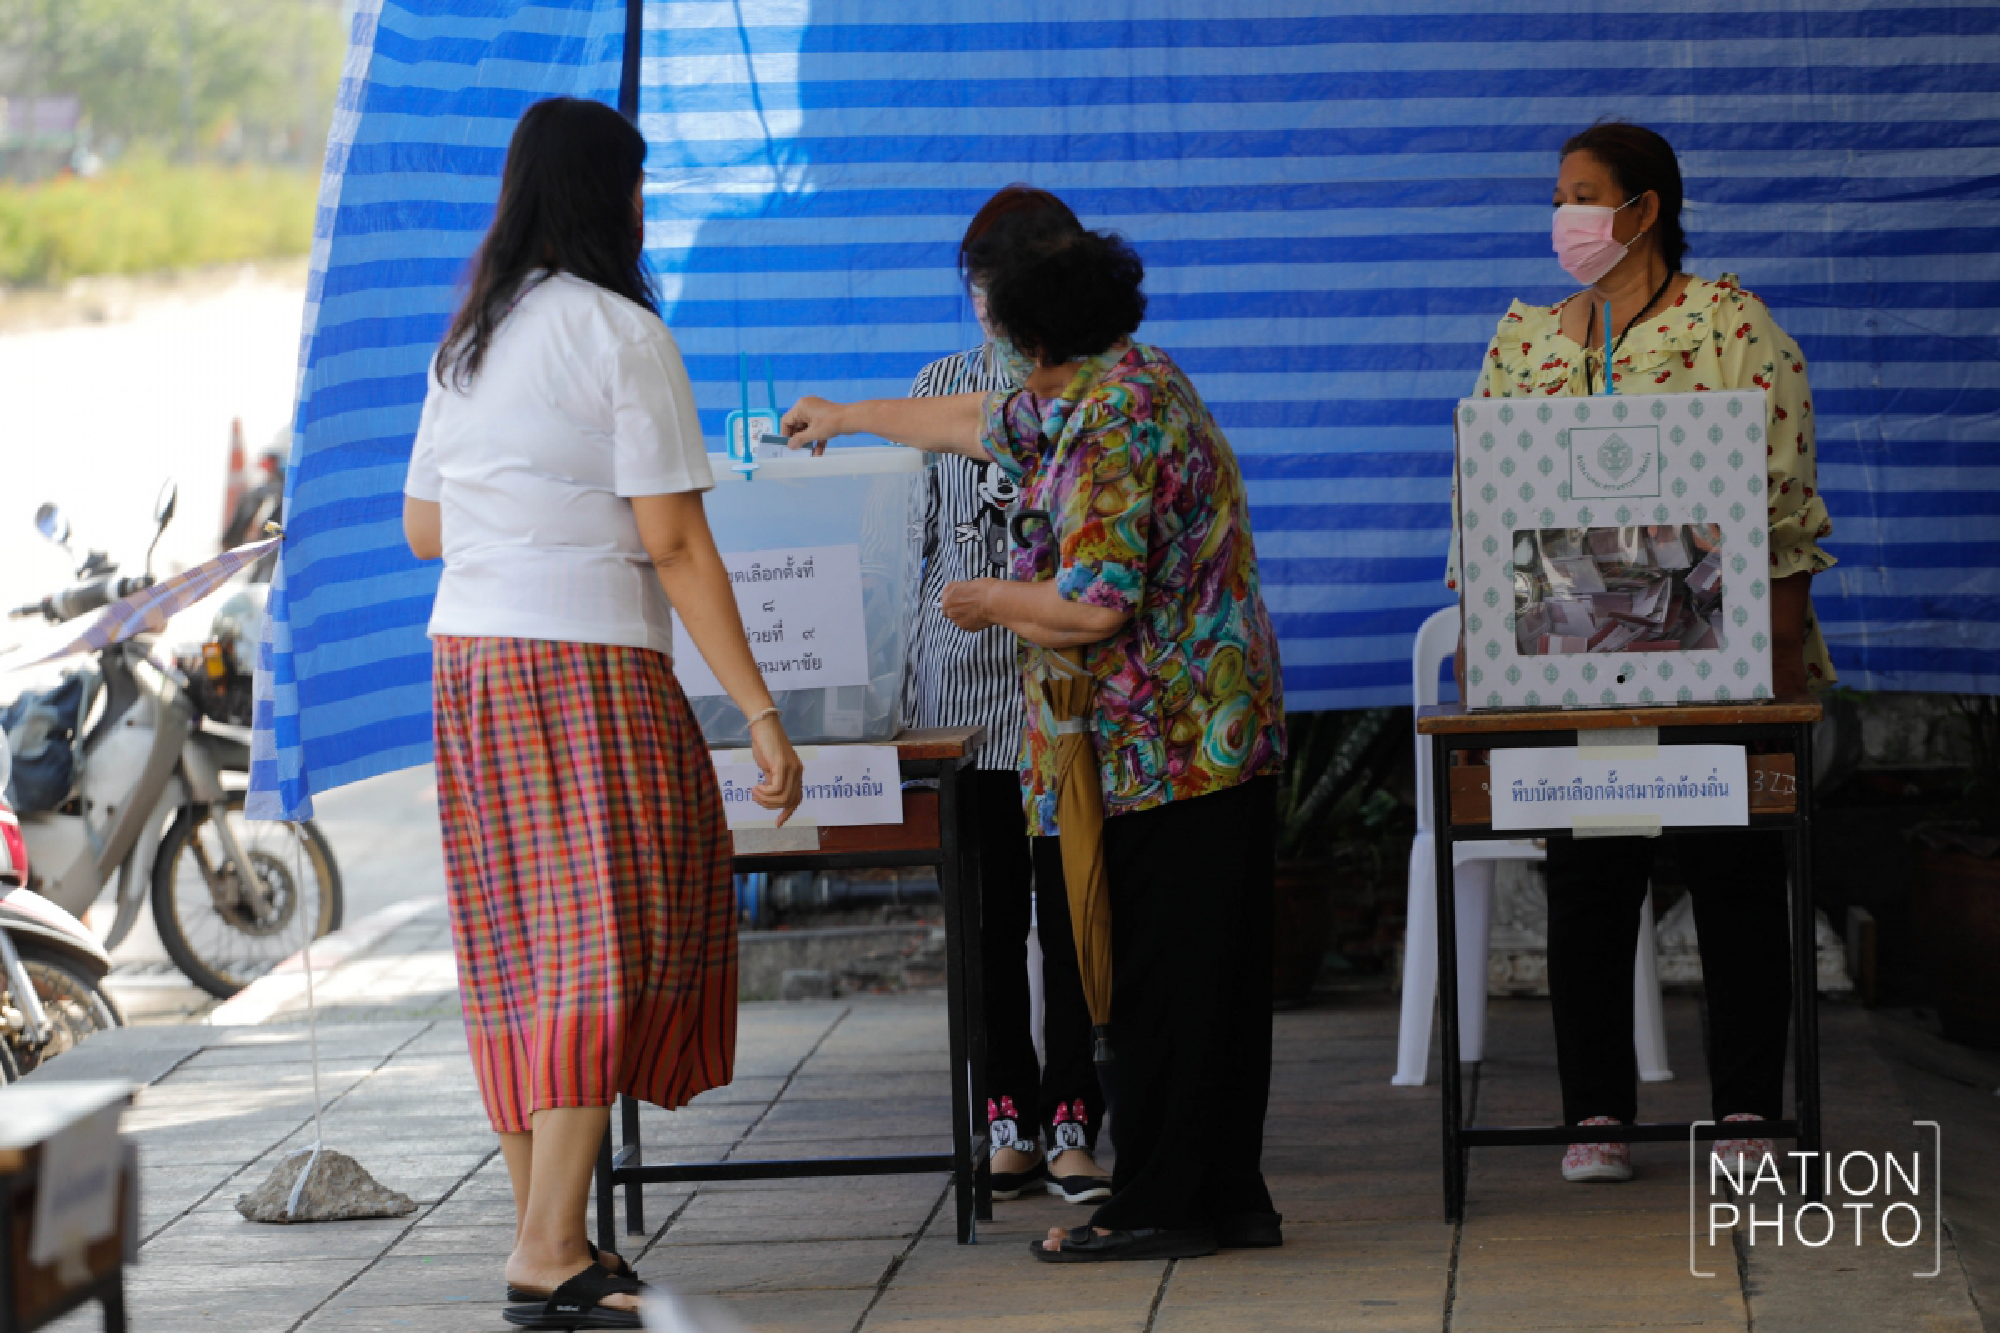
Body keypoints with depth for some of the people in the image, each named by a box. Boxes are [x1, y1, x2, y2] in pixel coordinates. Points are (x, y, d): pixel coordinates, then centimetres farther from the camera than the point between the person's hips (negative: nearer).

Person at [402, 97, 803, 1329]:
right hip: (589, 668, -7)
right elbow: (674, 542, -13)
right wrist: (762, 713, -11)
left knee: (516, 951, 11)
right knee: (606, 948, -6)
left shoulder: (468, 341, 13)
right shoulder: (622, 335, -9)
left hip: (468, 663, 7)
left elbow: (424, 526, 19)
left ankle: (547, 1234, 16)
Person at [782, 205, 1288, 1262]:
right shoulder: (1129, 380, 14)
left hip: (1157, 752, -10)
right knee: (1217, 976, 11)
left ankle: (1158, 1205, 0)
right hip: (1220, 734, 10)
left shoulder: (1109, 427, -18)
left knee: (1156, 979, -4)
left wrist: (989, 601, -5)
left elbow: (1094, 605, -24)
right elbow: (978, 424, 32)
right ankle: (1227, 1194, 16)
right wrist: (848, 417, 43)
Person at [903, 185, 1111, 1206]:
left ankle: (1071, 1123, 0)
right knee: (990, 903, 2)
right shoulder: (943, 388, 12)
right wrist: (907, 668, 10)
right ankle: (1010, 1121, 8)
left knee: (1071, 900, -4)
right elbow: (917, 528, 14)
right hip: (967, 677, 2)